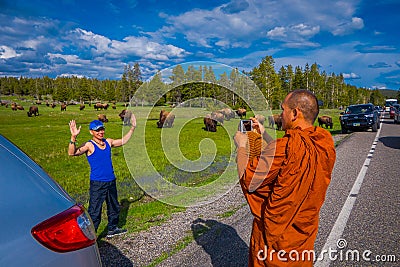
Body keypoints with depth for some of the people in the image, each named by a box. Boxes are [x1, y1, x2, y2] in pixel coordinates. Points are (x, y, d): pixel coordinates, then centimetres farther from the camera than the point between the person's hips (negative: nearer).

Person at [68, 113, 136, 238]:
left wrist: (132, 128, 21)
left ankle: (112, 229, 39)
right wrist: (73, 137, -39)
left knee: (114, 207, 21)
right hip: (97, 184, -7)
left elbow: (123, 141, 22)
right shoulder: (89, 145, -12)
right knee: (94, 211, -3)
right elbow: (72, 153, -25)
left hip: (111, 181, 7)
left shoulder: (108, 142, 6)